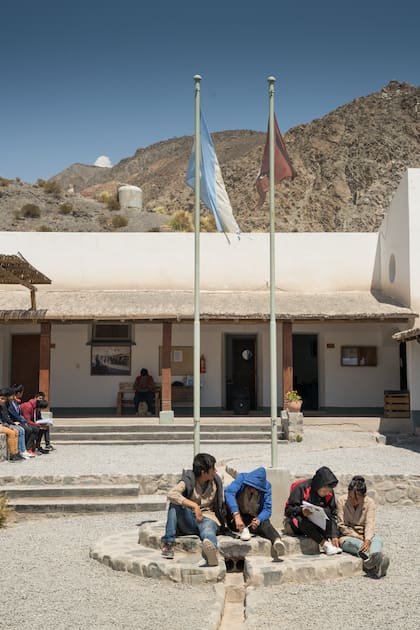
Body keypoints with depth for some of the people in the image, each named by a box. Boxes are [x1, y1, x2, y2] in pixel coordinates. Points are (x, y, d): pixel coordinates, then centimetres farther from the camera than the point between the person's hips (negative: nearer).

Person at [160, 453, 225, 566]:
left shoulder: (216, 481, 4)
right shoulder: (188, 481, -10)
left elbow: (220, 505, 17)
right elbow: (171, 494, -29)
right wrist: (194, 506, -37)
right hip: (188, 521, 0)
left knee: (208, 531, -39)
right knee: (175, 502, -28)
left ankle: (210, 548, -77)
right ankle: (168, 542, -29)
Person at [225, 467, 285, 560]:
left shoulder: (266, 486, -9)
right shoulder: (242, 478, -15)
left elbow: (267, 509, -14)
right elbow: (228, 492, -33)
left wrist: (259, 520, -37)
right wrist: (236, 515, -45)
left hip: (253, 519, 1)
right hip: (235, 518, 0)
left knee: (265, 523, -32)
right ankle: (242, 529, -30)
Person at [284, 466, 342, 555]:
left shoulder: (329, 493, -8)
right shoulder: (301, 488, -21)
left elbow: (333, 514, -5)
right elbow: (288, 510, -19)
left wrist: (334, 535, -16)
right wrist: (301, 511, -39)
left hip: (315, 524, 4)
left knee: (326, 511, -24)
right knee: (300, 520, -37)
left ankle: (330, 542, -30)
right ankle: (324, 544, -36)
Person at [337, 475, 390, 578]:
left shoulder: (370, 502, -3)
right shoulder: (341, 501, -6)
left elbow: (370, 523, -17)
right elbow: (341, 525, -8)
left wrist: (367, 540, -36)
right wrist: (358, 537, -17)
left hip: (364, 536, 3)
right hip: (347, 537, -2)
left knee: (377, 539, -29)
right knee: (355, 543, -36)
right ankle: (374, 564, -67)